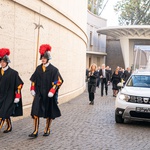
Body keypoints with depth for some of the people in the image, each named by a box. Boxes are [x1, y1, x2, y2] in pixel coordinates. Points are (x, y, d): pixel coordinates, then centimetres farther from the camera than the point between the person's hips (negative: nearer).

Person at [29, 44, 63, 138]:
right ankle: (35, 131, -2)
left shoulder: (53, 69, -7)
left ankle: (47, 129, 26)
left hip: (48, 95, -3)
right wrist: (32, 89, 7)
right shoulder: (38, 68, 6)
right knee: (35, 112, -6)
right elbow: (33, 80, 15)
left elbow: (59, 81, -10)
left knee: (49, 113, 9)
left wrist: (52, 91, -16)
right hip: (39, 94, 3)